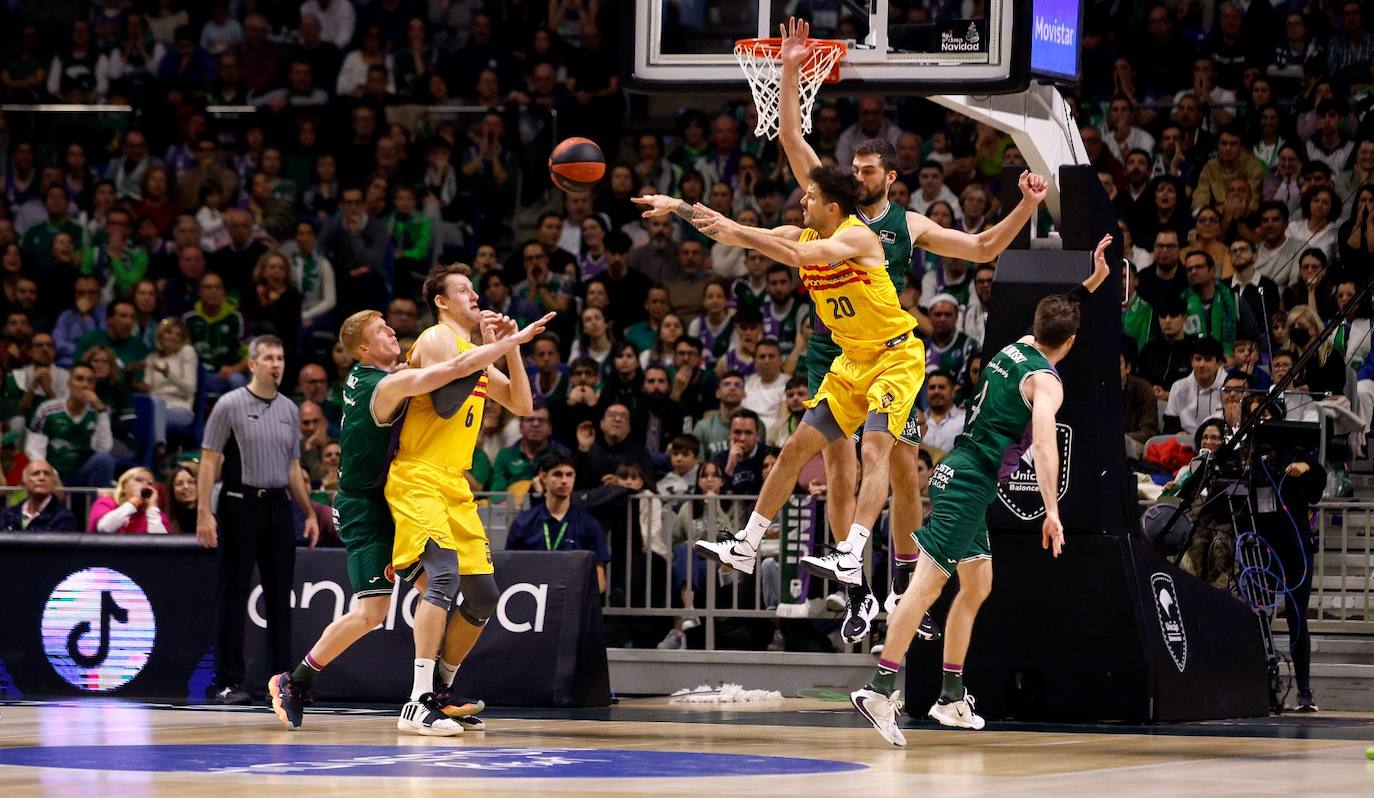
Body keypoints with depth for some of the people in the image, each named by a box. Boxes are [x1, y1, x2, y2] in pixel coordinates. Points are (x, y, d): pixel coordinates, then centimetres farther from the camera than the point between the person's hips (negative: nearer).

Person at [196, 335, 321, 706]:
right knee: (233, 596, -2)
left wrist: (309, 512, 14)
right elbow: (209, 461, -6)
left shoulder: (288, 410, 13)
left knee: (280, 597, 5)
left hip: (278, 505, 5)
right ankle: (228, 682, 1)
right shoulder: (230, 405, -4)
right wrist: (204, 513, -14)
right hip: (239, 505, -5)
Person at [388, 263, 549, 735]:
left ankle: (440, 691, 22)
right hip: (418, 479, -9)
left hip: (454, 485, 9)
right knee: (444, 574, -25)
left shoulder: (473, 350, 20)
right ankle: (418, 705, -30)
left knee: (483, 594, 8)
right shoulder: (438, 339, -7)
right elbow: (445, 403, -23)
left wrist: (510, 348, 6)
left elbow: (521, 404, 19)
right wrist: (490, 348, -17)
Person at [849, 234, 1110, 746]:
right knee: (928, 584, -16)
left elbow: (1053, 315, 37)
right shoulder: (1045, 380, -11)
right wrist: (1052, 511, -33)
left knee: (977, 586, 17)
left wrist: (1092, 282, 36)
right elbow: (1044, 445, -26)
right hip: (971, 483, -10)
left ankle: (952, 698, 21)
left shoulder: (1016, 347, 13)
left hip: (960, 475, 10)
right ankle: (879, 689, -24)